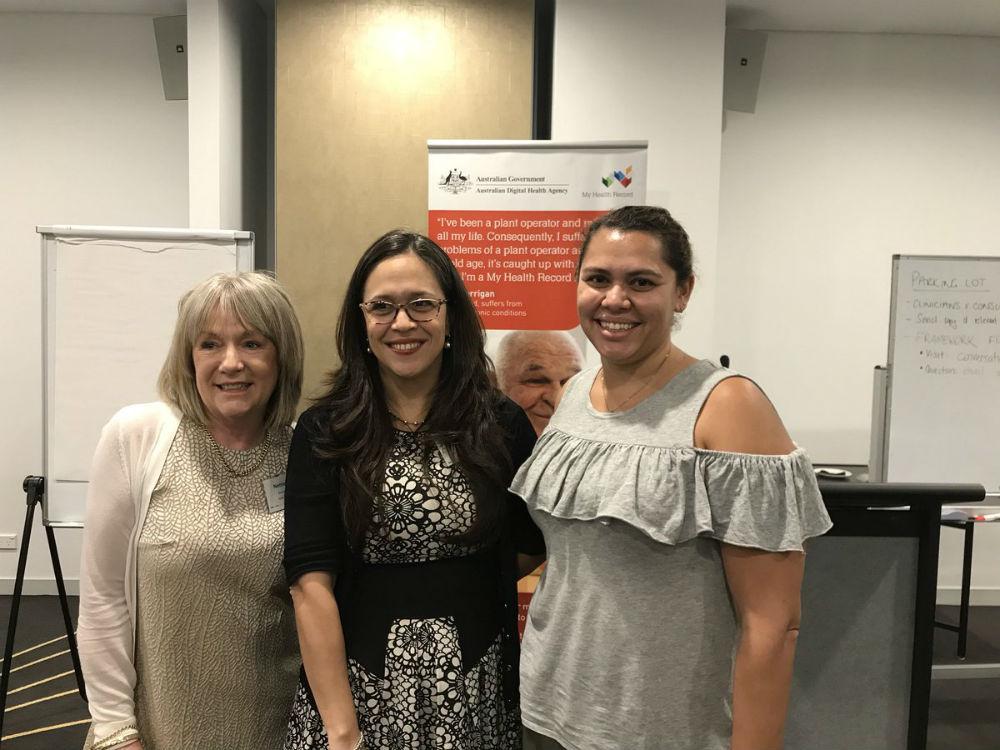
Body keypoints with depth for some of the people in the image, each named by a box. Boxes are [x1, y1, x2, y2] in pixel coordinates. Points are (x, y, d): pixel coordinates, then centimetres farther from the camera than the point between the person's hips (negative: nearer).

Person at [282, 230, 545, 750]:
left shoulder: (503, 425, -4)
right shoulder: (324, 433, -7)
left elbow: (533, 546, 8)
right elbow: (311, 585, -12)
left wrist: (452, 593, 1)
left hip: (473, 693, 2)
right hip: (360, 689, -1)